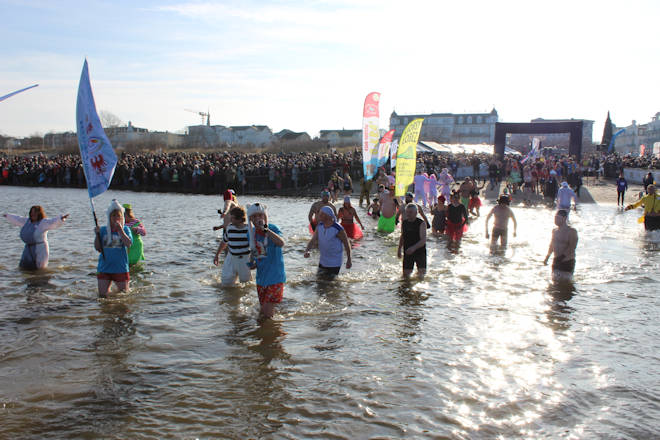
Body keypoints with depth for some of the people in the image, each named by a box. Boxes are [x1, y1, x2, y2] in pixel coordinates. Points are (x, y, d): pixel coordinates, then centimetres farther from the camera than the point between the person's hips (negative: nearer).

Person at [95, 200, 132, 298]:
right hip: (104, 268, 2)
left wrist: (120, 230, -18)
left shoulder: (125, 229, 2)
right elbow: (97, 248, -1)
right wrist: (97, 234, -13)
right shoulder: (103, 230, 5)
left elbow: (128, 244, -15)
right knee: (102, 296, 4)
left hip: (121, 268, -2)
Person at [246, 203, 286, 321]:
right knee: (263, 311, 17)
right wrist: (252, 262, 1)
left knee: (266, 314, -9)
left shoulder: (272, 228, -15)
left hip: (275, 277, -6)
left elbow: (281, 243, -37)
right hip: (261, 278, 6)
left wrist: (265, 229, -38)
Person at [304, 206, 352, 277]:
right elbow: (313, 241, -8)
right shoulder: (319, 226, -5)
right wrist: (306, 251, -28)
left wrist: (349, 260, -2)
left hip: (335, 263, -6)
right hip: (323, 261, 6)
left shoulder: (338, 229, -21)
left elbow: (346, 243, -9)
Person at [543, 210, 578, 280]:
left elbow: (572, 247, -21)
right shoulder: (554, 231, 12)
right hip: (556, 261, 7)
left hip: (567, 262, -7)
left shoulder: (572, 231, -10)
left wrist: (562, 256, -31)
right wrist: (547, 257, 18)